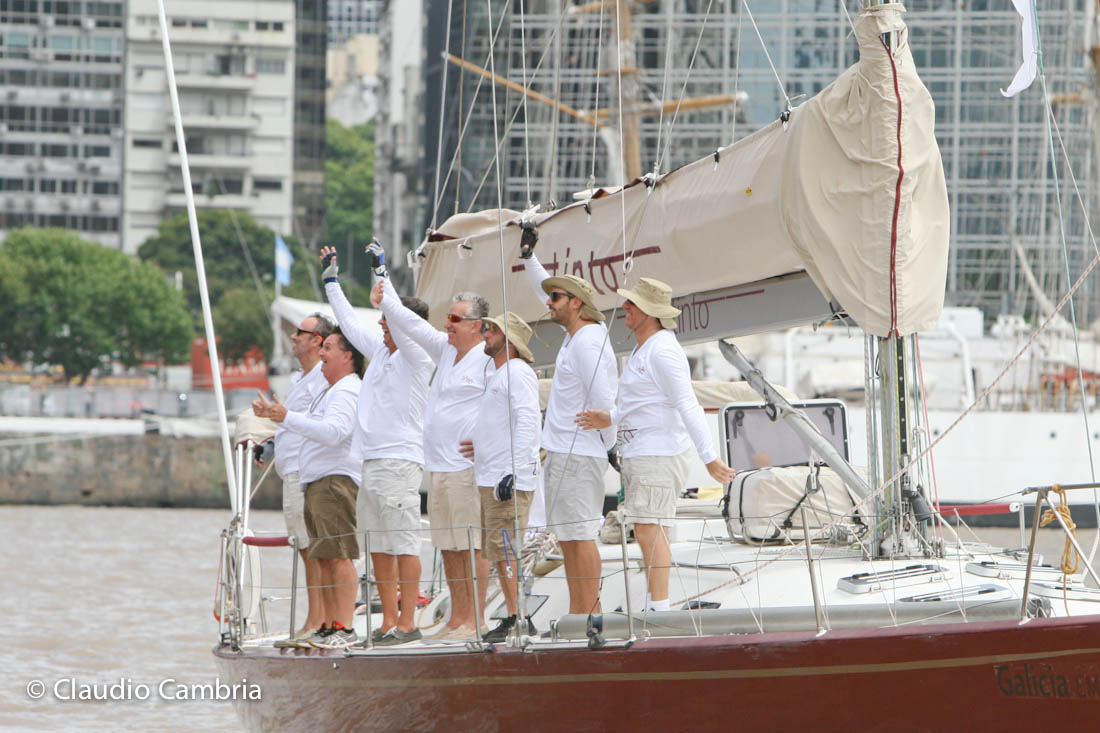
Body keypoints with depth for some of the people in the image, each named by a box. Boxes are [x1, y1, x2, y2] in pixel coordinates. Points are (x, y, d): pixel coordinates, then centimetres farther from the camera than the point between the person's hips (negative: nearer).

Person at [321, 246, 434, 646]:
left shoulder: (417, 356, -5)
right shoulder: (380, 351, 16)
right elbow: (350, 323, 29)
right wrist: (331, 280, 33)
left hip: (400, 460, -8)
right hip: (367, 460, 8)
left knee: (404, 544, -8)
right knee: (378, 547, 8)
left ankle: (407, 622, -9)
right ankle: (389, 621, 11)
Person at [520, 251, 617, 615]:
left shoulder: (587, 342, -15)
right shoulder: (579, 333, 14)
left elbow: (603, 400, -20)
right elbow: (545, 287, 29)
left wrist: (611, 445, -13)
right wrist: (528, 256, 27)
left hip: (578, 455, -10)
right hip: (564, 452, 10)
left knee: (580, 536, -10)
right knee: (568, 537, 11)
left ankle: (589, 614, -11)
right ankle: (577, 613, 13)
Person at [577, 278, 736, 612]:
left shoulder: (662, 351, -17)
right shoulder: (643, 349, 17)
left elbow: (687, 405, -22)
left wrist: (709, 458, -26)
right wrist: (609, 419, 7)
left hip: (658, 455, -11)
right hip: (640, 456, 11)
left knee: (649, 530, -14)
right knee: (650, 532, 12)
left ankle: (659, 608, -17)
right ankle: (654, 607, 16)